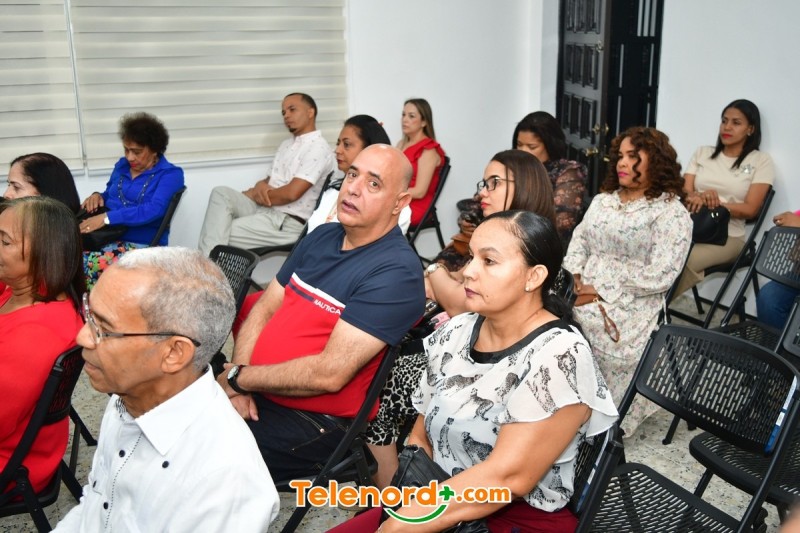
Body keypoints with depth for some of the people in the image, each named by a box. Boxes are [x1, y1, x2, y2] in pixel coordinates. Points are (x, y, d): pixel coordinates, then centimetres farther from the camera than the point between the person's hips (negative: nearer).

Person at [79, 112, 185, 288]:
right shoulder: (122, 165, 18)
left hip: (141, 245, -6)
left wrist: (107, 218, -24)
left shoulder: (170, 174, -3)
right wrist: (97, 196, 4)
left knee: (90, 262, -36)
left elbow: (153, 210, -18)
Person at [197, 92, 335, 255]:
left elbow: (291, 193, -19)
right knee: (221, 193, -15)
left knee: (223, 234, -18)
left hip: (287, 223, -8)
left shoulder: (317, 148, -11)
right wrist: (260, 186, -5)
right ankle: (207, 259, -24)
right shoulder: (287, 144, 20)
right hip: (264, 209, 8)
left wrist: (253, 195, -4)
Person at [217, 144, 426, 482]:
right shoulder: (322, 236, 10)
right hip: (253, 395, 8)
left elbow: (328, 374, -22)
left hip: (316, 423, -7)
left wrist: (238, 378, -10)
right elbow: (263, 309, 10)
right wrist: (237, 384, -6)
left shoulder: (396, 272, -17)